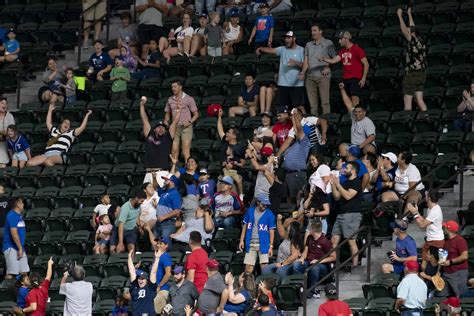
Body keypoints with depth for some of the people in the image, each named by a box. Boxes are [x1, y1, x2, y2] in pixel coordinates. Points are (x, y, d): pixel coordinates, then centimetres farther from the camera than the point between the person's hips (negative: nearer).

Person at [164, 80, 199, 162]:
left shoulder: (189, 99, 1)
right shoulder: (170, 100, 13)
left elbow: (196, 114, 2)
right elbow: (167, 114, 23)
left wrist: (189, 122, -14)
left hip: (186, 127, -4)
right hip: (175, 127, 4)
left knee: (186, 150, -15)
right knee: (174, 151, 0)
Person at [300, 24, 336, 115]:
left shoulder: (328, 43, 8)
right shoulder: (309, 45, 20)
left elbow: (334, 58, 8)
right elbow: (306, 60, 13)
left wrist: (327, 67, -7)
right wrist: (303, 72, -2)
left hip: (323, 75, -4)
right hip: (310, 76, 4)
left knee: (325, 101, -10)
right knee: (312, 103, 4)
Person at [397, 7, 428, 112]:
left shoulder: (413, 41, -12)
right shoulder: (421, 41, 8)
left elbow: (404, 30, -9)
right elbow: (412, 28, 22)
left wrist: (400, 16, 0)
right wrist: (409, 14, 32)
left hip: (412, 75, -8)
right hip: (421, 75, 8)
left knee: (407, 99, -4)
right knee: (419, 100, 8)